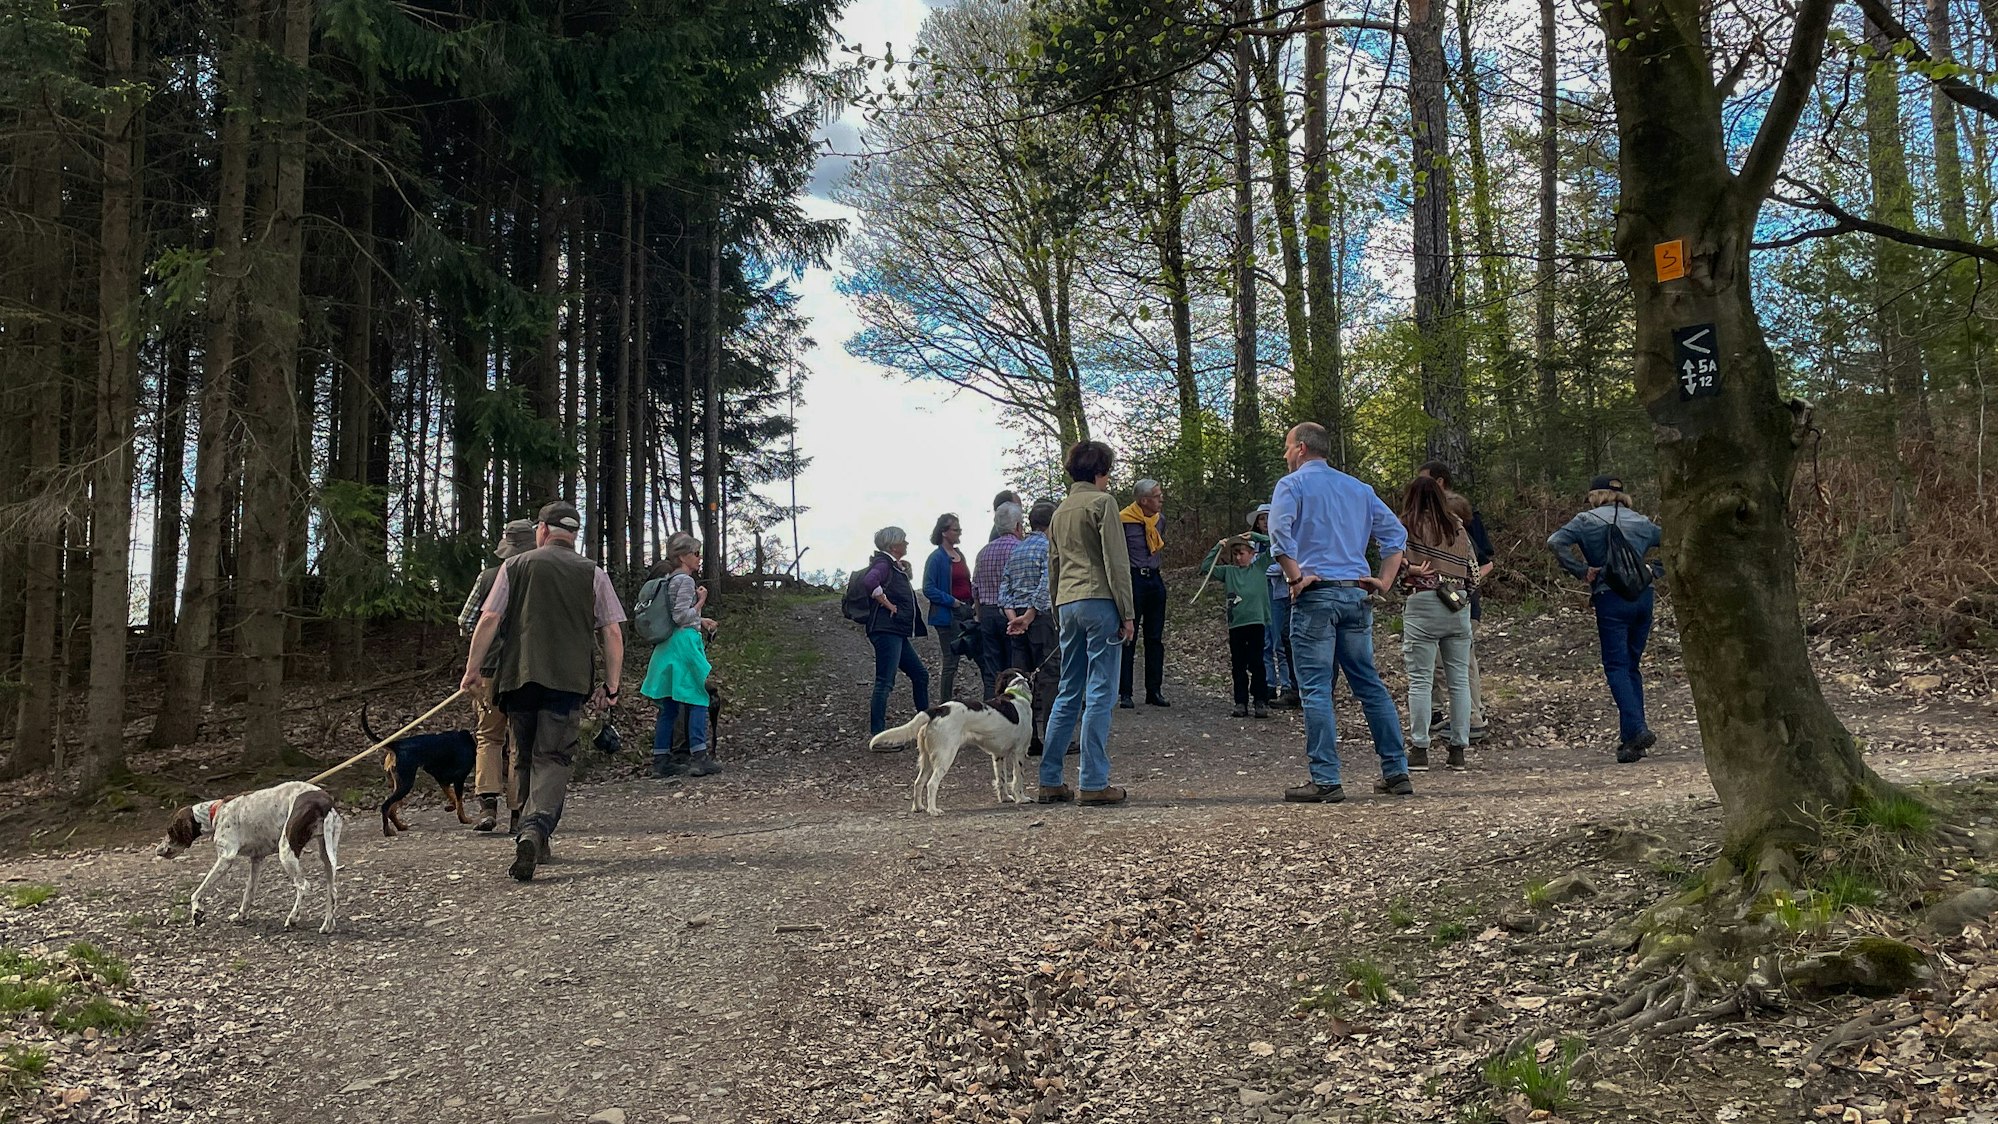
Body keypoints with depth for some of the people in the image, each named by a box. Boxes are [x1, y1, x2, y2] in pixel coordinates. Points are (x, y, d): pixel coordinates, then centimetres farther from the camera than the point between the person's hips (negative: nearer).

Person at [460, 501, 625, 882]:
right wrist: (611, 686, 7)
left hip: (518, 677, 1)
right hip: (569, 679, -1)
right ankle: (536, 829, -26)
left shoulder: (514, 566, 8)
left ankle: (532, 838, 23)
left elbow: (489, 619, 0)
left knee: (523, 759, 16)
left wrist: (473, 669, 5)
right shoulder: (593, 573, 9)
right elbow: (612, 632, 3)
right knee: (552, 760, -3)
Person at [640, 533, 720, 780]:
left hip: (667, 647, 9)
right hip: (686, 644, -9)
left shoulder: (669, 581, 17)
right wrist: (701, 602, -5)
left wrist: (700, 621, 20)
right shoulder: (685, 580, -10)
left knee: (668, 707, 9)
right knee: (698, 701, -5)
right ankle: (698, 757, -8)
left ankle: (661, 760, 10)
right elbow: (682, 616, -18)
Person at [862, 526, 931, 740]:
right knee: (885, 682, -10)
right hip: (886, 631, -11)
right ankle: (877, 735, -9)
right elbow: (869, 582, -31)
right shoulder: (883, 563, -10)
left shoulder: (895, 566, 20)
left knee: (920, 675, 16)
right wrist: (887, 604, -21)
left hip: (898, 633, 11)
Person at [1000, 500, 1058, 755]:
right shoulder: (1048, 547, -6)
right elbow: (1046, 586, -17)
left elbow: (1004, 588, 10)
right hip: (1042, 617, -7)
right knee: (1048, 678, -5)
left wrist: (1013, 617, 1)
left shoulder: (1016, 550, 16)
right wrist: (1028, 618, -15)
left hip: (1017, 619, 7)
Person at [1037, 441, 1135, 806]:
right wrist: (1127, 613, -10)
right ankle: (1094, 783, -8)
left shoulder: (1059, 512, 19)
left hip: (1067, 604, 7)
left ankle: (1050, 781, 11)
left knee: (1068, 693, 11)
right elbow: (1116, 561, -10)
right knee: (1100, 693, -6)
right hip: (1099, 601, -7)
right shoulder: (1102, 502, -3)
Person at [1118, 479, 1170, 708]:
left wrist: (1157, 570, 17)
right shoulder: (1124, 520, -11)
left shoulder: (1157, 520, 12)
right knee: (1128, 638, -3)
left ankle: (1154, 691, 14)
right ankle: (1125, 693, 1)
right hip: (1133, 579, -7)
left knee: (1155, 638, 8)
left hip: (1155, 580, 7)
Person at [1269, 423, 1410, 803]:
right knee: (1370, 684, 11)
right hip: (1356, 594, 6)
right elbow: (1395, 534, 14)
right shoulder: (1358, 488, 18)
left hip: (1316, 594, -6)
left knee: (1316, 689, -4)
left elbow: (1279, 532, -17)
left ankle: (1326, 780, -7)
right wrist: (1384, 581, 11)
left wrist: (1295, 576, -10)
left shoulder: (1292, 485, 0)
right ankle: (1396, 772, 13)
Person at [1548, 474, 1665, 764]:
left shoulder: (1587, 521, 1)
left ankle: (1637, 730, -20)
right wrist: (1653, 571, 12)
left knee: (1616, 667, -4)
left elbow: (1555, 542, -13)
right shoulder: (1640, 522, 14)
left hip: (1610, 599, -5)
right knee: (1632, 666, 13)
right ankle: (1631, 737, 12)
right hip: (1643, 596, 5)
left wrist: (1581, 571, -7)